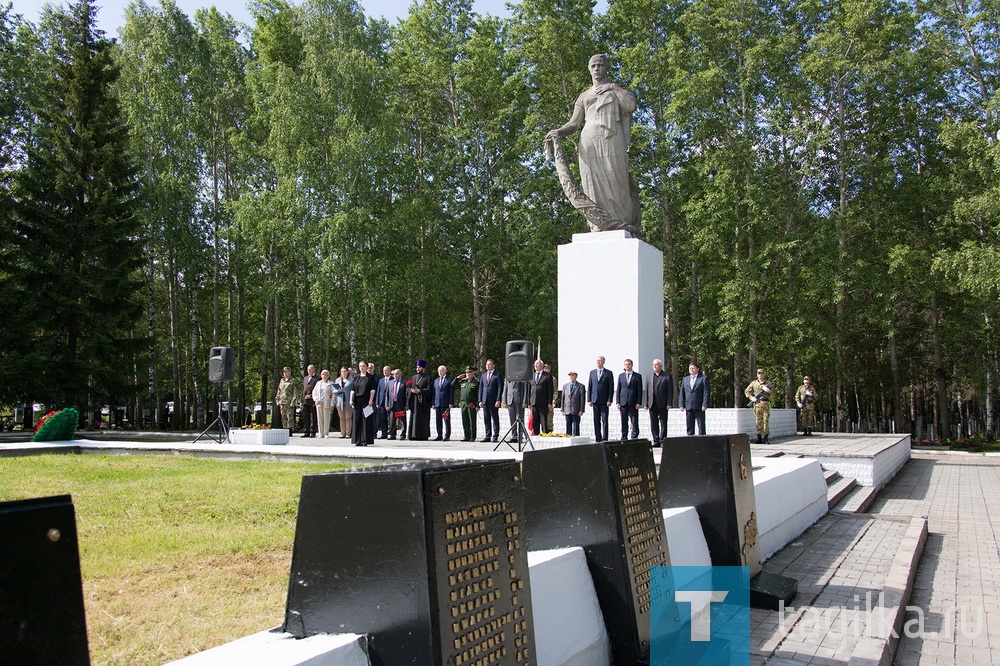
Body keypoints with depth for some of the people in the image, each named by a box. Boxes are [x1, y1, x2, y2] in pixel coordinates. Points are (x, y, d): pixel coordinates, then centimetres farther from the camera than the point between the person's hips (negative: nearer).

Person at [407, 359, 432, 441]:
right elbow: (408, 387, 12)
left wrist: (419, 391, -17)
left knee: (423, 419, -5)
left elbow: (429, 390, -8)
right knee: (414, 418, 3)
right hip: (414, 401, 5)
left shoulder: (427, 378, 1)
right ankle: (415, 435, 5)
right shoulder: (413, 378, 17)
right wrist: (412, 390, -8)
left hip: (423, 402, -5)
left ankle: (423, 436, -3)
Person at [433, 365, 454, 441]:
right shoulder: (436, 380, 19)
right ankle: (439, 436, 10)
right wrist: (433, 403, 9)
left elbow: (452, 392, -3)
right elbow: (434, 392, 18)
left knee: (446, 420, -4)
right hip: (437, 403, 5)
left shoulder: (449, 380, 2)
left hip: (445, 404, -5)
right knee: (438, 420, 5)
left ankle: (447, 436, -1)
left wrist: (450, 403, -11)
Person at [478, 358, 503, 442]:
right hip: (485, 401, 5)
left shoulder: (498, 375, 0)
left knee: (495, 419, -2)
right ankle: (488, 436, 12)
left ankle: (495, 436, 1)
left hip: (494, 402, -5)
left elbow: (500, 388, -6)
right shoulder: (484, 375, 17)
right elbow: (480, 388, 16)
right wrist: (480, 400, 7)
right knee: (486, 420, 7)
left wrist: (498, 401, -13)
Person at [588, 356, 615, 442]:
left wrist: (609, 400, -9)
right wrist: (589, 400, 3)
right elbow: (589, 387, 11)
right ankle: (597, 439, 9)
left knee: (604, 421, -4)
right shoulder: (592, 372, 12)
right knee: (596, 421, 4)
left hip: (604, 401, -3)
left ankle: (604, 439, -2)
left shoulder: (608, 373, 2)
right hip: (594, 400, 3)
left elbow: (611, 388, -1)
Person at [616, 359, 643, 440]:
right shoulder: (621, 376, 12)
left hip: (633, 403, -2)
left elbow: (639, 390, 1)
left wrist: (638, 403, -8)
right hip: (623, 402, 2)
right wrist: (617, 402, 1)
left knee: (634, 422, -2)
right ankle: (624, 438, 9)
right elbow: (618, 390, 10)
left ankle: (634, 438, 3)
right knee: (624, 422, 4)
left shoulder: (638, 376, 5)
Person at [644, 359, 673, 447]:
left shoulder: (667, 376, 2)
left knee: (663, 423, -1)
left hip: (662, 404, -4)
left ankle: (662, 440, 3)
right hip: (652, 404, 4)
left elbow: (670, 390, -3)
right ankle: (656, 441, 11)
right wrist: (645, 404, 4)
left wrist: (669, 403, -10)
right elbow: (646, 391, 12)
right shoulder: (649, 377, 15)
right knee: (653, 424, 5)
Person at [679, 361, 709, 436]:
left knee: (701, 426, 0)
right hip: (688, 407, 4)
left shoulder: (703, 378, 1)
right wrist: (681, 405, 4)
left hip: (699, 407, -4)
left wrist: (704, 405, -13)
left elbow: (706, 393, -5)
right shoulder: (685, 379, 16)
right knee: (689, 427, 6)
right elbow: (682, 393, 13)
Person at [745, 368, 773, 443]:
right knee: (758, 421, 1)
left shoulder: (768, 383, 9)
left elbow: (771, 394, 5)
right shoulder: (754, 383, 10)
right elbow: (747, 391, 14)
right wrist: (751, 398, -2)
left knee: (766, 420, -4)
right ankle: (759, 438, 5)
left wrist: (767, 390, -15)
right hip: (757, 404, 1)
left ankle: (765, 438, 0)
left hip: (766, 404, -1)